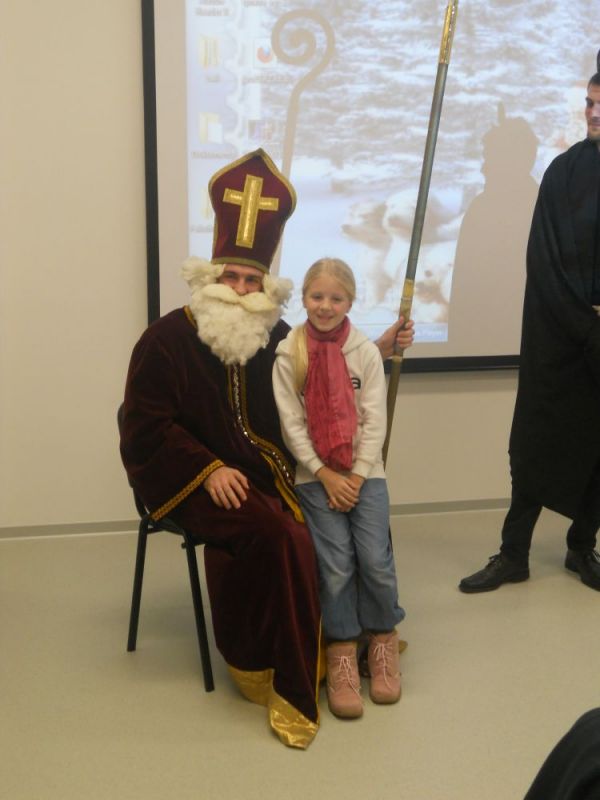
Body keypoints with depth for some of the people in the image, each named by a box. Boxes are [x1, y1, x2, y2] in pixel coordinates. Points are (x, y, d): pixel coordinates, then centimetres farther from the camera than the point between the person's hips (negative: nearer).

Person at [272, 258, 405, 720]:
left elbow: (374, 422, -2)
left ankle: (384, 639, 12)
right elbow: (291, 425, -5)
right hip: (314, 475, -1)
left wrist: (356, 477, -10)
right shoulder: (288, 356, -1)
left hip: (364, 472, 1)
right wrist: (326, 475, -11)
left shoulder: (366, 352, 1)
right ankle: (342, 655, 3)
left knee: (376, 560, -12)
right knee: (336, 565, -12)